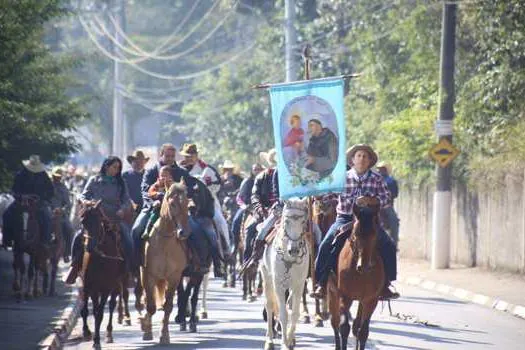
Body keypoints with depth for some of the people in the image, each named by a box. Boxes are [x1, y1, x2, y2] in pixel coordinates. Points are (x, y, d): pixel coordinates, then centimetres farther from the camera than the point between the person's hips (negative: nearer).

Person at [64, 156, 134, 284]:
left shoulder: (121, 183, 12)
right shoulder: (94, 180, 8)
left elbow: (127, 200, 7)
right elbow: (83, 195, 7)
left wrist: (123, 209, -14)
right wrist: (85, 201, -16)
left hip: (115, 218, 1)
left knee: (128, 243, -17)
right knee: (79, 237, -22)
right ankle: (75, 266, -8)